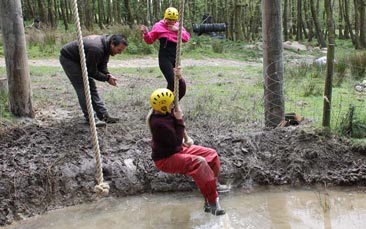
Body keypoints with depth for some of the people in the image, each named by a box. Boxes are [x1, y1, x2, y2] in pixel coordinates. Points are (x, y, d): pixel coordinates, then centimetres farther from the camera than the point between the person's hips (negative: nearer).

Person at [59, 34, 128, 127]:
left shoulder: (106, 46, -8)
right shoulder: (96, 49, -37)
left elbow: (102, 66, 2)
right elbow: (92, 72, -27)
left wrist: (109, 75, -16)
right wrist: (107, 78, -21)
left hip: (78, 60, 9)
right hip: (68, 59, -9)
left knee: (91, 86, 7)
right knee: (82, 88, -12)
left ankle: (104, 116, 10)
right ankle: (90, 118, -6)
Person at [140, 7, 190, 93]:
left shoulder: (178, 26, 10)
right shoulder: (158, 26, -1)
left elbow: (186, 38, 1)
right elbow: (150, 40, 4)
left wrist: (177, 30, -12)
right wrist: (146, 33, -16)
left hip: (176, 57, 5)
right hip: (165, 58, -5)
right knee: (172, 82, -17)